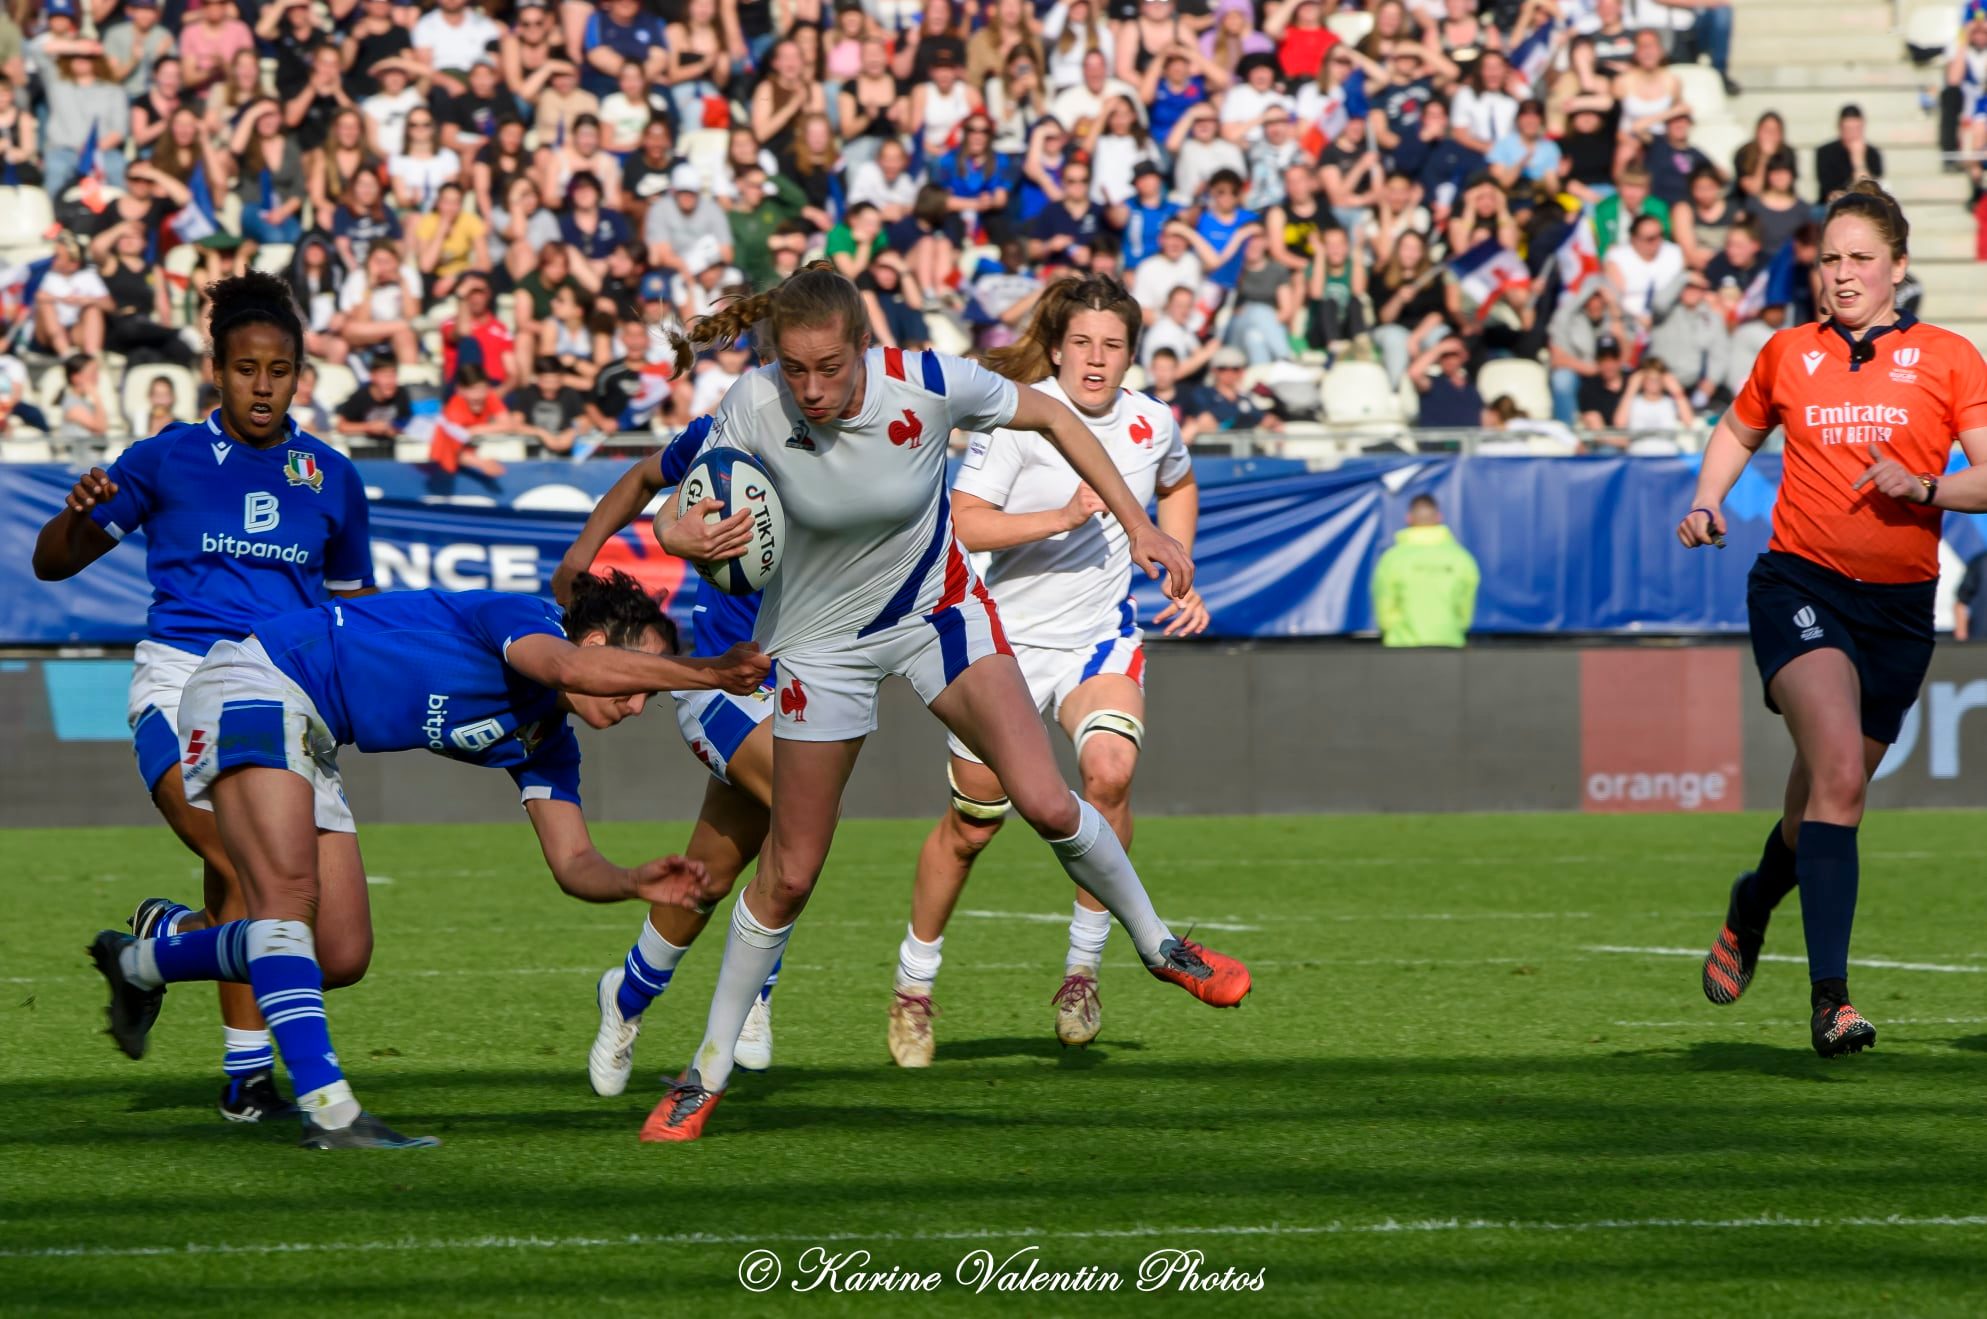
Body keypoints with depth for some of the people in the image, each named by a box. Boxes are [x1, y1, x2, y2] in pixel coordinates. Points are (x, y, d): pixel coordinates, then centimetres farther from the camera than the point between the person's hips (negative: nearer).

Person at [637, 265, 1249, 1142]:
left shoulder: (929, 386, -26)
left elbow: (1049, 417, -8)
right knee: (789, 873, 3)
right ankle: (707, 1073, 20)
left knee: (1046, 803, -15)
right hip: (821, 637, 0)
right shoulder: (753, 409, -26)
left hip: (939, 611, 0)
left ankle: (1156, 944, 14)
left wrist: (1139, 526, -6)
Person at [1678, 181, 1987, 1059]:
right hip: (1800, 585, -2)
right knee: (1838, 772, -24)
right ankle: (1829, 997, -28)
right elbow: (1738, 432, 26)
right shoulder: (1789, 355, 8)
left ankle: (1757, 900, 47)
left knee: (1827, 797, 12)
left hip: (1899, 605, 2)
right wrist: (1705, 505, 9)